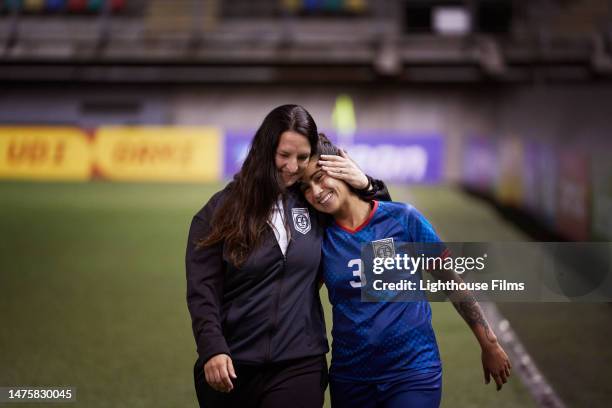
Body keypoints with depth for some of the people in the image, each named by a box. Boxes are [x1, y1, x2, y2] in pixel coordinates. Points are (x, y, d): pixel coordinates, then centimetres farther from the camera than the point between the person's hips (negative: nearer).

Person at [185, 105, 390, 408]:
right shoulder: (222, 210, -1)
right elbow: (202, 289, -6)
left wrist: (366, 185, -2)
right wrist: (212, 349, -19)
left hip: (299, 367, 1)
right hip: (230, 368, -1)